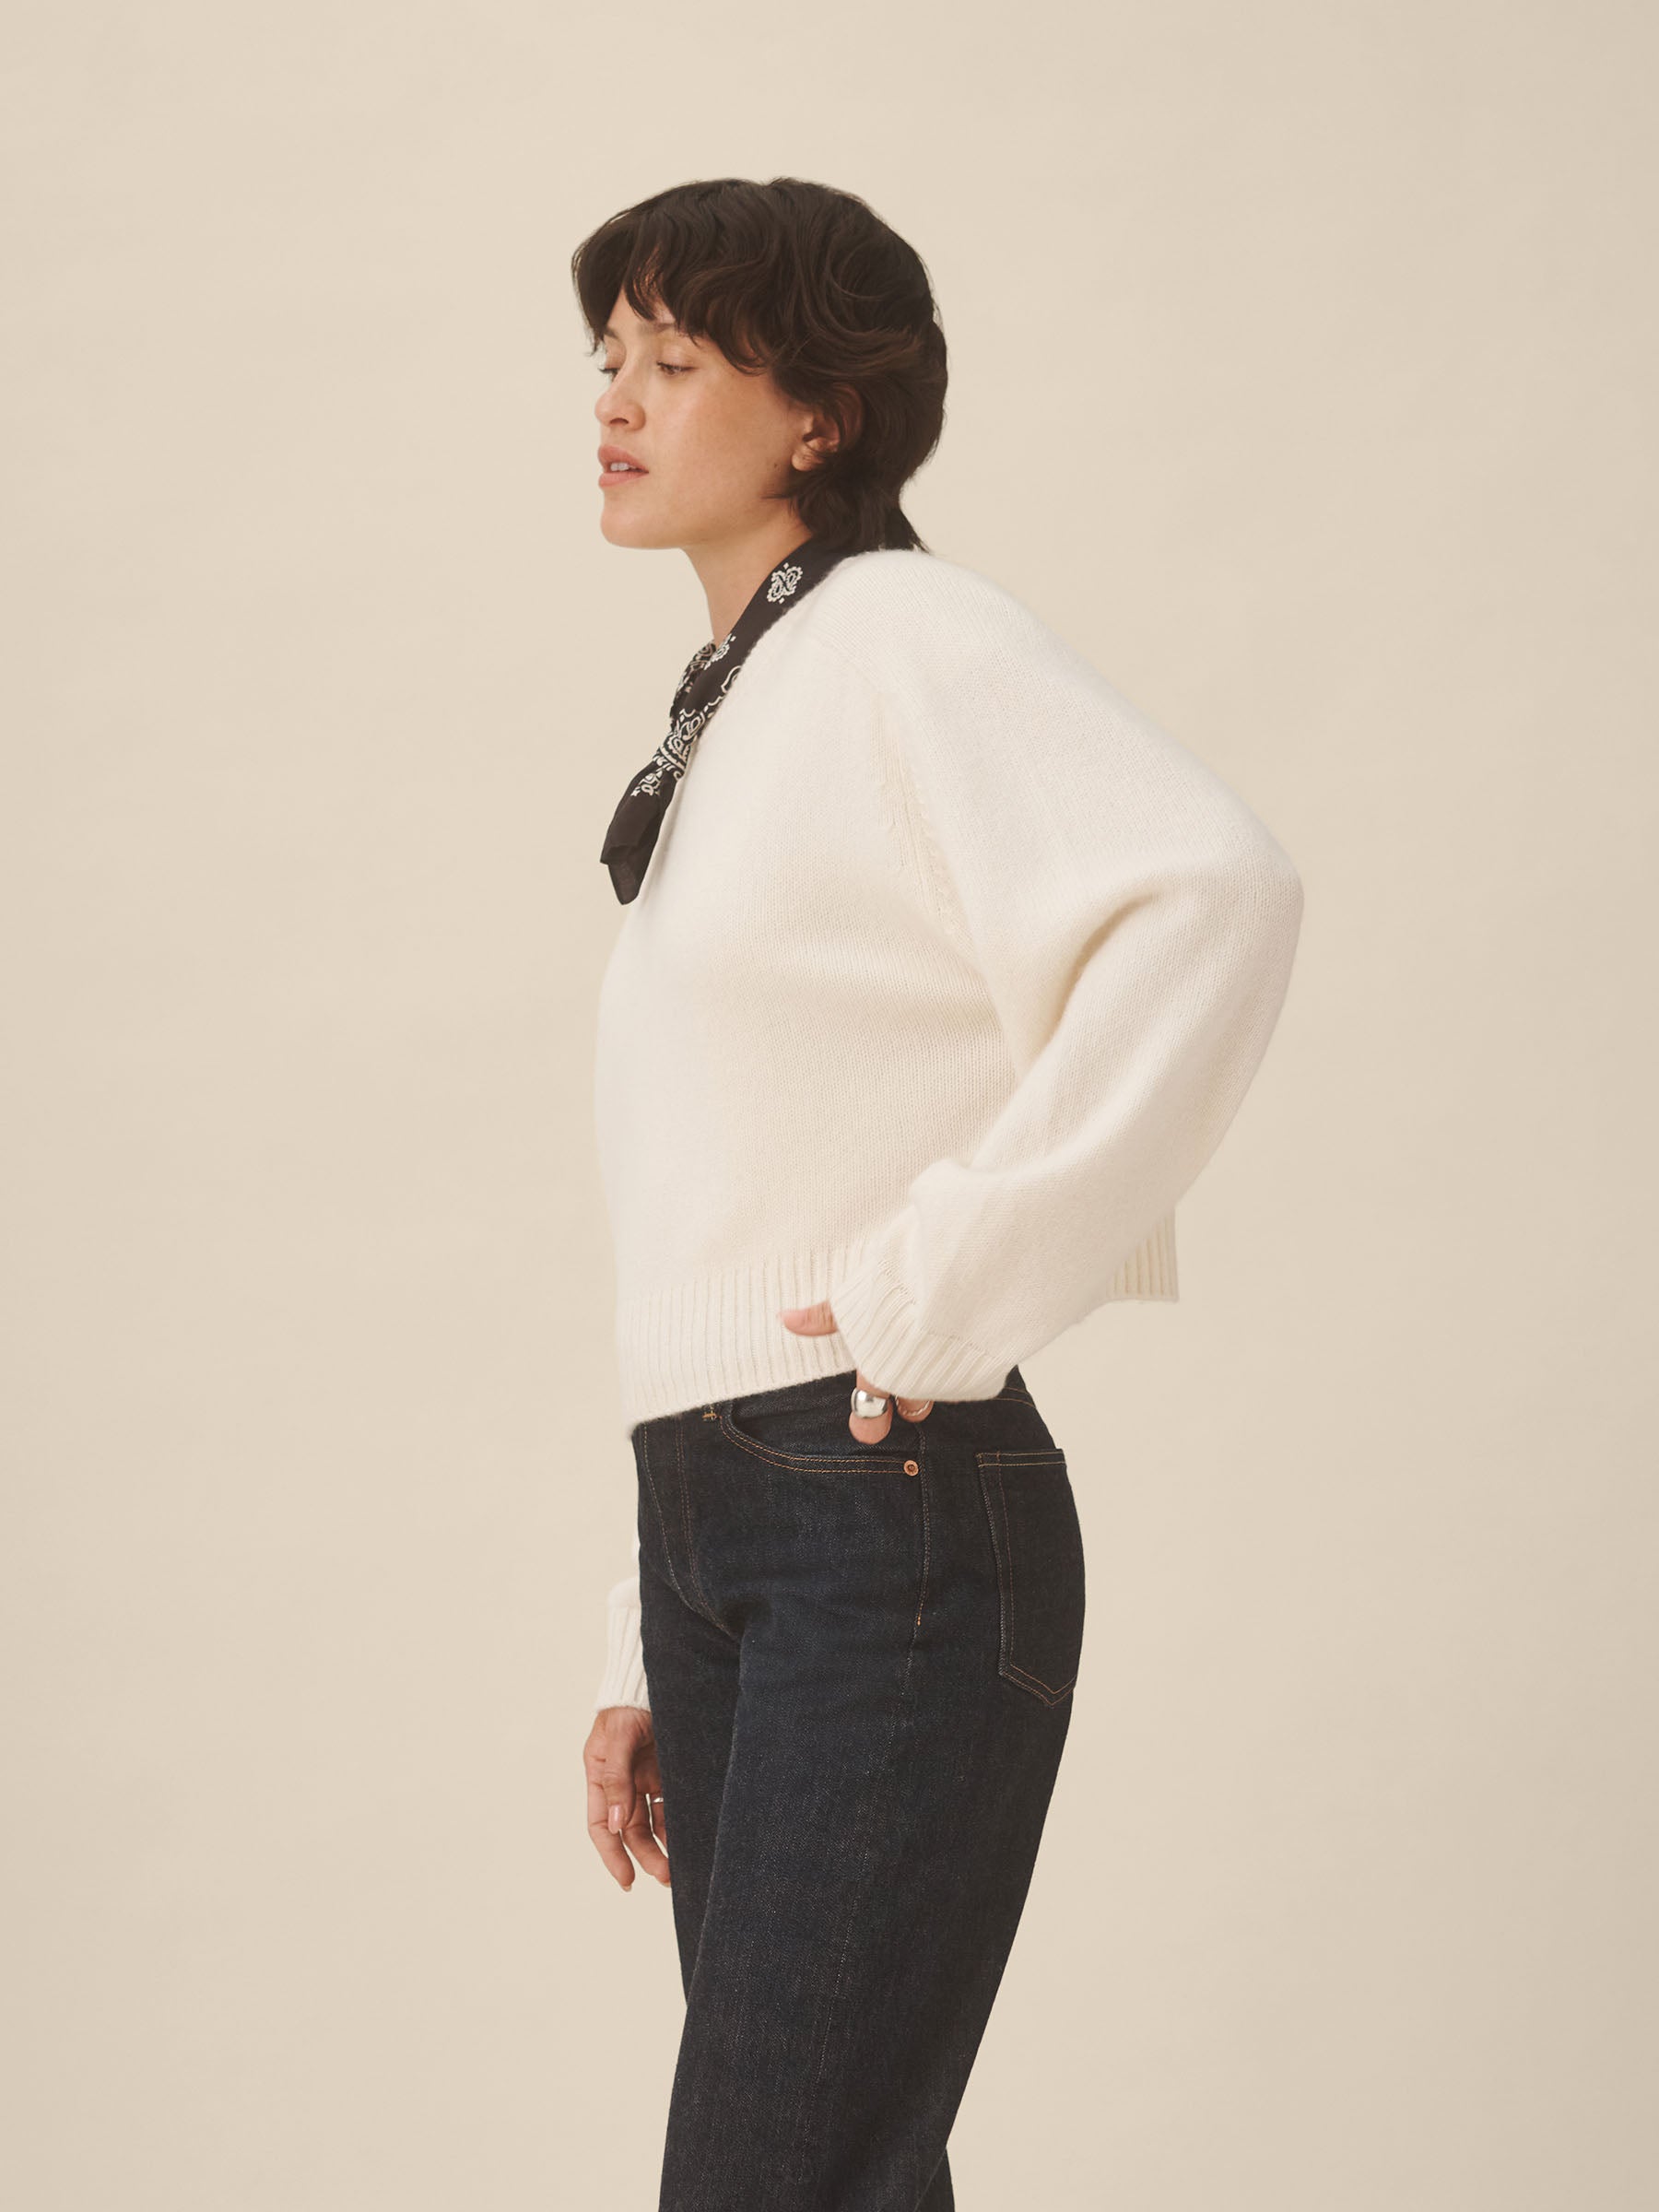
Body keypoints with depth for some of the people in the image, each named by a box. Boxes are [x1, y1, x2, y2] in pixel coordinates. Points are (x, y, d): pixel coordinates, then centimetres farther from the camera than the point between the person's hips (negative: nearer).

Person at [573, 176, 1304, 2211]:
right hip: (718, 1521, 9)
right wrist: (645, 1647, 19)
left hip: (887, 1509, -9)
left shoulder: (909, 646, -8)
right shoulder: (725, 715, 20)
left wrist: (951, 1283, -23)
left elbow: (1212, 897, -29)